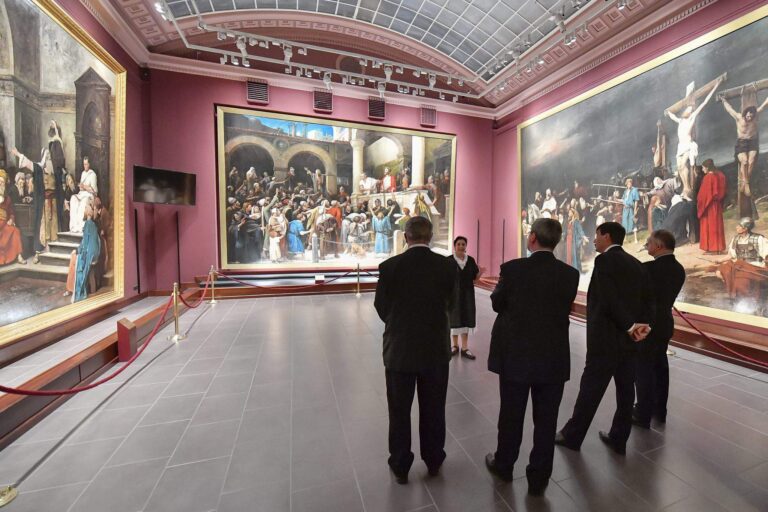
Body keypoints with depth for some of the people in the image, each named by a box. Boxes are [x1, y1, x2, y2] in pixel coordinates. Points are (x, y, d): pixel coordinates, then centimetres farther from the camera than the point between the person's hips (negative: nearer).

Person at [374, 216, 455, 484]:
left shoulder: (390, 266, -14)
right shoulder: (446, 265, -8)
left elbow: (381, 307, -4)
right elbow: (450, 304, 2)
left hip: (399, 349, -2)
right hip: (436, 349, 2)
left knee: (399, 412, 17)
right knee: (433, 409, 21)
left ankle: (400, 466, 35)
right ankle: (434, 460, 41)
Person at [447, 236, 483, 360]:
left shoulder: (471, 260, 3)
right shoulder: (449, 260, -5)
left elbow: (474, 278, 5)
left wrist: (480, 273, -14)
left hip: (467, 293, 2)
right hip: (453, 293, -2)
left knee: (466, 319, 5)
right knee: (454, 318, 7)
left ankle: (464, 348, 14)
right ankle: (455, 346, 24)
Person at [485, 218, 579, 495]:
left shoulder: (512, 268, -16)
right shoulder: (570, 274, -6)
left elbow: (497, 304, -3)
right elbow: (564, 310, 6)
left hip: (515, 354, -2)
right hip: (554, 358, 2)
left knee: (511, 415, 17)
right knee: (546, 421, 17)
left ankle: (504, 465, 38)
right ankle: (539, 477, 33)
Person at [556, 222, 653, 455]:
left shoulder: (604, 260, -14)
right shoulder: (636, 264, 11)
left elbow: (610, 300, -23)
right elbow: (647, 300, 9)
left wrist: (630, 326, -13)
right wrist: (642, 325, 0)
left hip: (606, 338, -8)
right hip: (629, 340, 8)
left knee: (590, 388, 4)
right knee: (625, 389, 15)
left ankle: (572, 436, 18)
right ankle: (618, 438, 30)